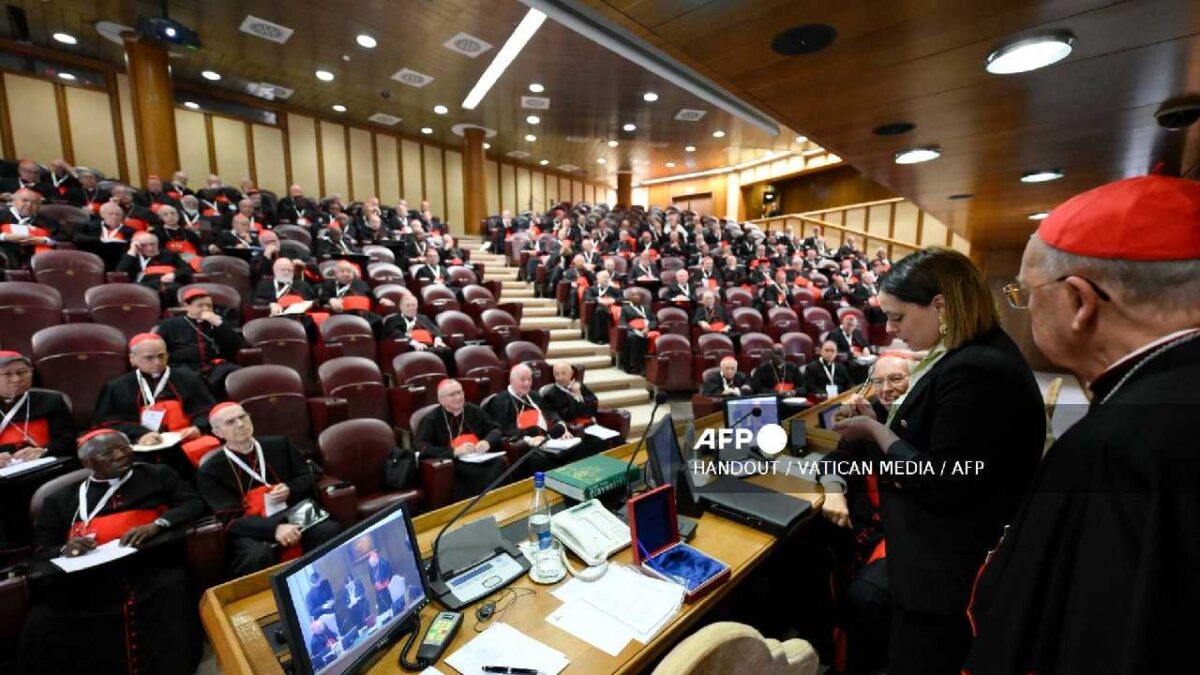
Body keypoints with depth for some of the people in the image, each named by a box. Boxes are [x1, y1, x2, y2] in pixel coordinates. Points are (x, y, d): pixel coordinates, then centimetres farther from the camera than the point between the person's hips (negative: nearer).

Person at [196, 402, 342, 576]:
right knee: (257, 557, -39)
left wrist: (290, 489, -6)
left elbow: (308, 479, 20)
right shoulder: (210, 471, 4)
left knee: (332, 531, -29)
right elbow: (230, 519, -6)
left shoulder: (279, 445, 15)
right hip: (251, 531, -2)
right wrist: (274, 528, -24)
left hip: (295, 516, 3)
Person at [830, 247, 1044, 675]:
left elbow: (942, 489, -25)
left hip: (950, 577, -9)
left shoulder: (976, 373, -27)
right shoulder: (979, 355, 6)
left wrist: (875, 430, -16)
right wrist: (881, 423, -2)